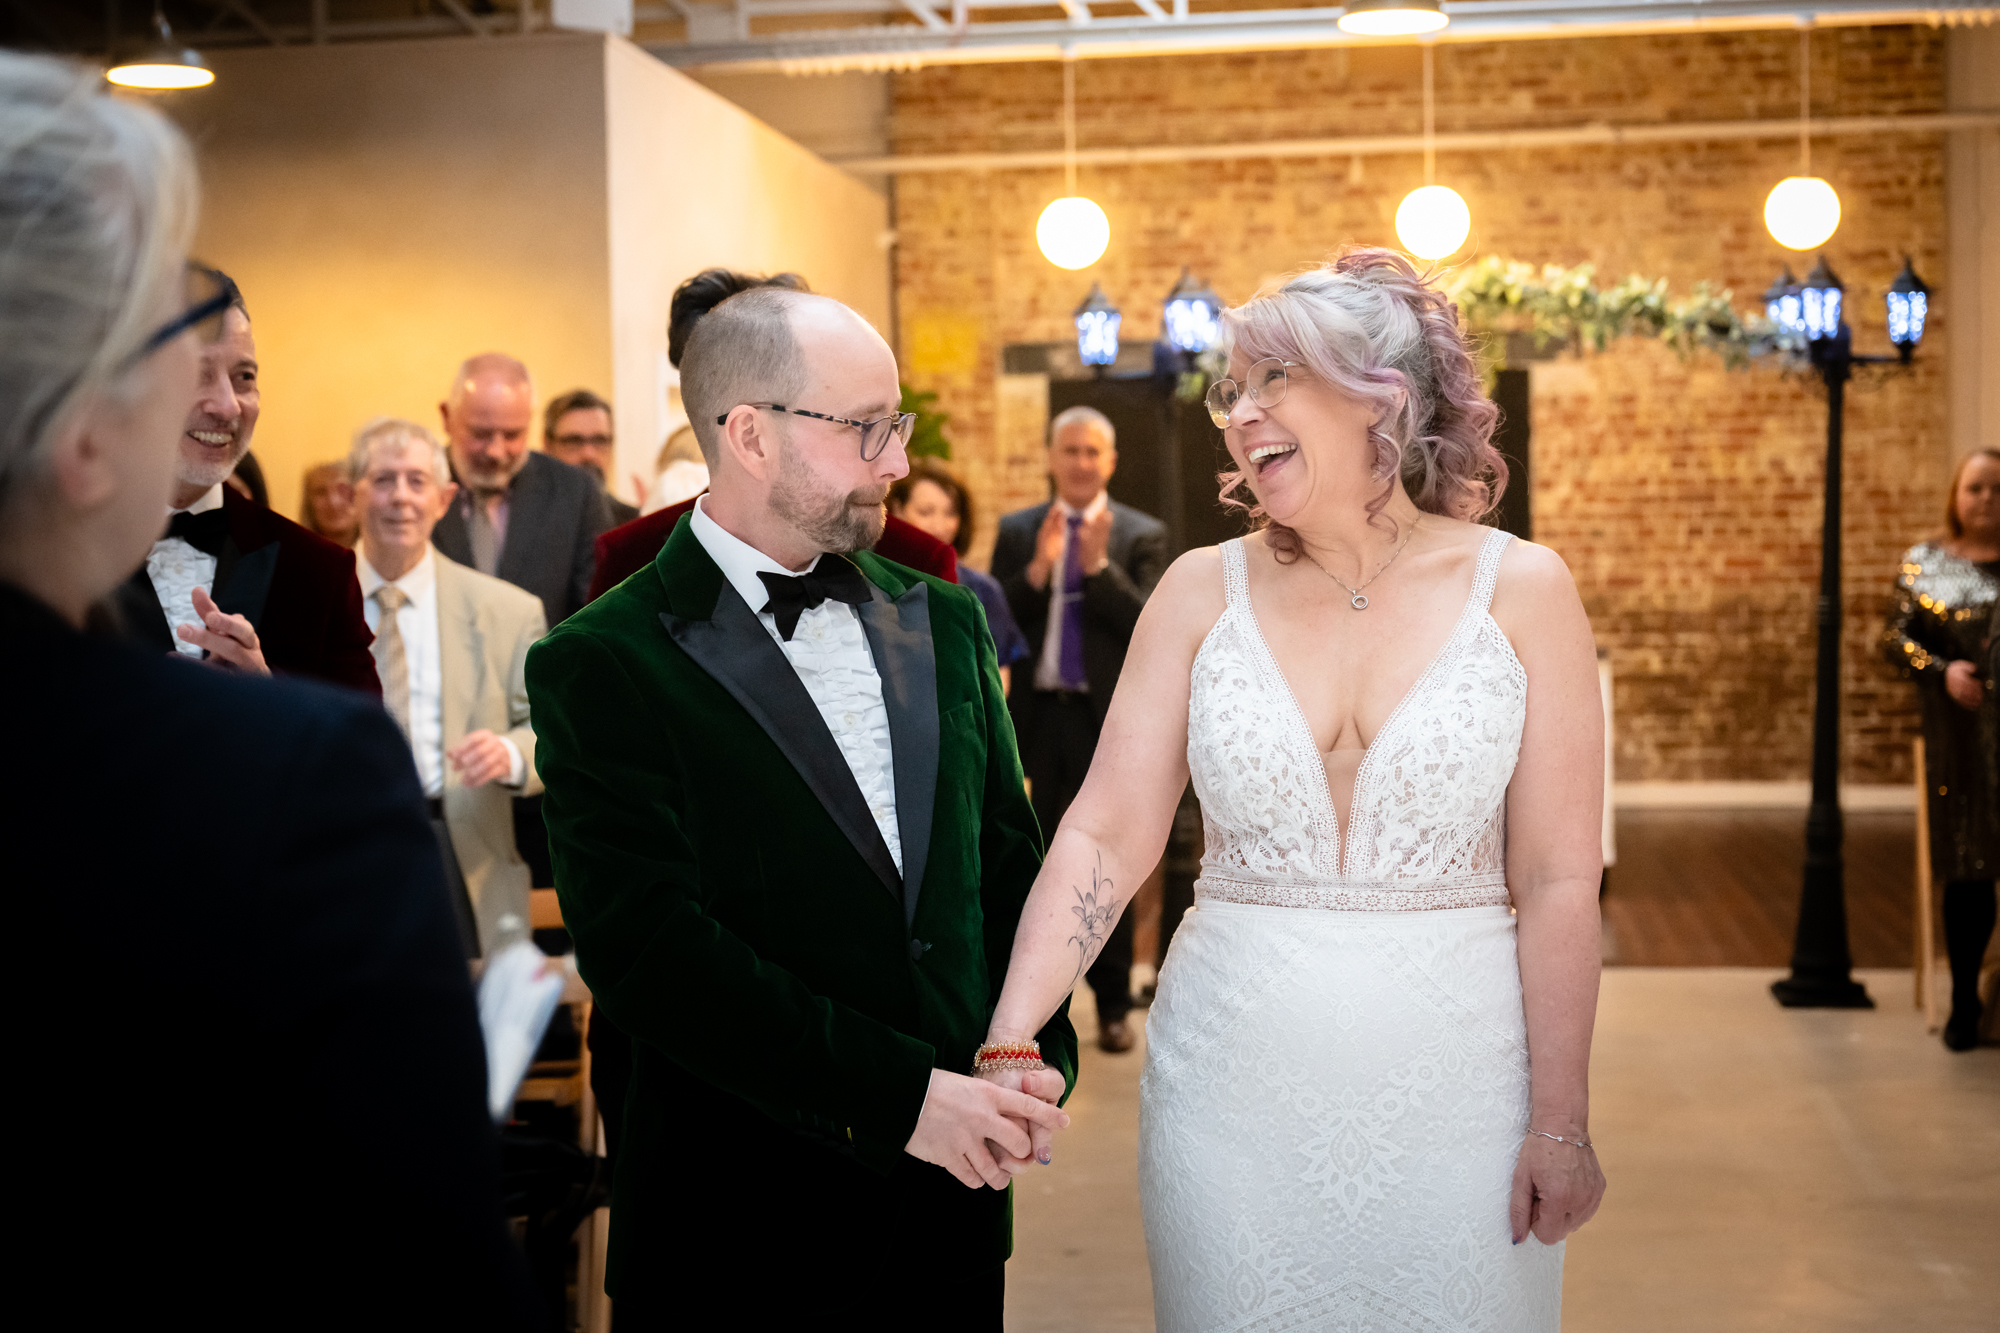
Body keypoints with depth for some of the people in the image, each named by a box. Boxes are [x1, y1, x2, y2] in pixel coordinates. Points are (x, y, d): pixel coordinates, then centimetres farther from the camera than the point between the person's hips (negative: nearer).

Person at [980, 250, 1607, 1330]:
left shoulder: (1518, 589, -4)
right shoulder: (1205, 592, 0)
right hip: (1234, 1071, 2)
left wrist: (1561, 1126, -6)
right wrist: (1007, 1043, -18)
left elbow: (1557, 877, -5)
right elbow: (1105, 835, -5)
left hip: (1451, 1071, -1)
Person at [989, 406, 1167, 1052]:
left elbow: (1151, 627, -9)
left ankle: (1113, 1005, 15)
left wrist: (1099, 566, -19)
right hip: (1040, 715, 2)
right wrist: (1037, 570, -15)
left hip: (1108, 719, -2)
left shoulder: (1141, 535, 1)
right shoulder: (1017, 531, 8)